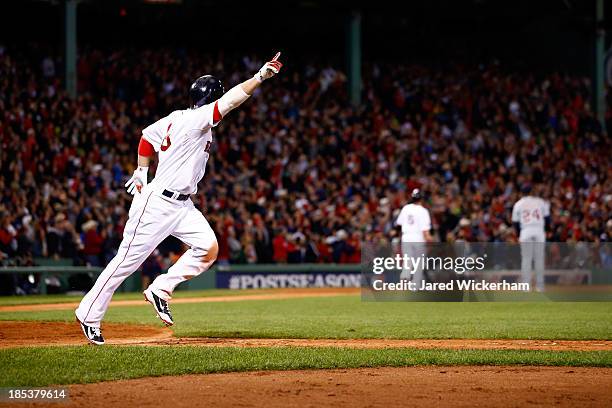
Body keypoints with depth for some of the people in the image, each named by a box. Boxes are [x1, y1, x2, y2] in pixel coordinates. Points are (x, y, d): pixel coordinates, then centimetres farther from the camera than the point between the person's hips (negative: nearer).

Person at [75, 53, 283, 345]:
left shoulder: (178, 118, 9)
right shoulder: (194, 120, -17)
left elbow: (149, 135, 23)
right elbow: (231, 100, -27)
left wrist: (141, 172, 24)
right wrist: (261, 76, -26)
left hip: (182, 205, 9)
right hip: (157, 203, -9)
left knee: (208, 248, -7)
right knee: (128, 260, -3)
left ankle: (160, 291, 5)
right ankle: (89, 314, 7)